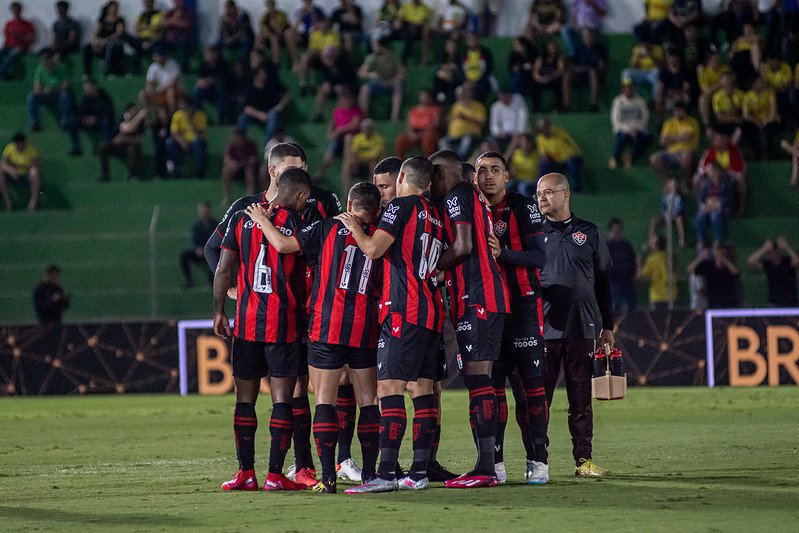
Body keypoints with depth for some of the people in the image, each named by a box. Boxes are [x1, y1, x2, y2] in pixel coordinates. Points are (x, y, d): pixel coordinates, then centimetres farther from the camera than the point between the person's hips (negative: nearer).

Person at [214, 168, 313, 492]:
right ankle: (275, 475, -3)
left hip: (246, 323, 3)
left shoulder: (242, 218, 4)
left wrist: (219, 311, 10)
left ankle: (246, 473, 8)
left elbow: (224, 268, 3)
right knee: (282, 399, 0)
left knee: (245, 398, 9)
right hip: (284, 325, -3)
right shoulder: (298, 225, -6)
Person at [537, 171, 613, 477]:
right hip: (542, 328, -1)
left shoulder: (588, 233, 11)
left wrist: (607, 327, 11)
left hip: (582, 328, 1)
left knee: (581, 400, 4)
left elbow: (603, 281, 14)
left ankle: (584, 459, 8)